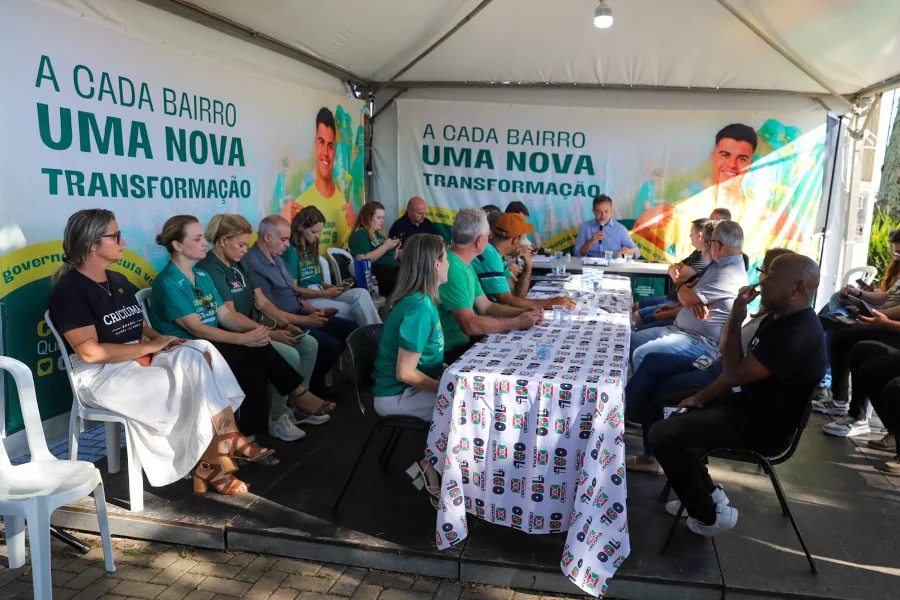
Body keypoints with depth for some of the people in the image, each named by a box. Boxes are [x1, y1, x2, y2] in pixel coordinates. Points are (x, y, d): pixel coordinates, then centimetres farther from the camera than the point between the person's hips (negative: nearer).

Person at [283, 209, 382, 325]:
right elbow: (293, 289, -12)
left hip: (322, 295, 7)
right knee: (351, 310, -25)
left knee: (361, 293, -19)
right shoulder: (290, 250, -8)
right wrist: (325, 293, -14)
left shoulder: (311, 248, 17)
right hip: (305, 300, -7)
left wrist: (334, 287, -2)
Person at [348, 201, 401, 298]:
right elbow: (362, 260, -15)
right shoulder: (360, 234, 0)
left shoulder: (378, 233, 25)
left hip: (393, 269, 8)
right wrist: (385, 247, -12)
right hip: (377, 274, -8)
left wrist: (395, 248, 7)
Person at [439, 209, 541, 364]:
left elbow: (486, 306, 15)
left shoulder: (465, 265, 10)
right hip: (448, 352, -10)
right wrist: (518, 322, -18)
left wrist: (523, 312, -1)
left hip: (462, 341, 10)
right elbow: (470, 325, -28)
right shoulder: (452, 269, -25)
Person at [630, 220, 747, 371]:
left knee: (642, 355, -25)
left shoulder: (728, 274, -21)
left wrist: (682, 289, 5)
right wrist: (694, 302, -11)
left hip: (701, 342, -11)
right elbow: (692, 290, 15)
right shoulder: (720, 264, 14)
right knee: (632, 340, 8)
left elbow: (686, 297, -21)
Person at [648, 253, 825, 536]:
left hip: (762, 425, -10)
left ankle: (708, 515, 2)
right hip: (749, 403, 10)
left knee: (662, 434, -17)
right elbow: (737, 368, 8)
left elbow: (734, 374, -23)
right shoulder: (780, 317, 5)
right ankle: (705, 493, 21)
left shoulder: (797, 335, -28)